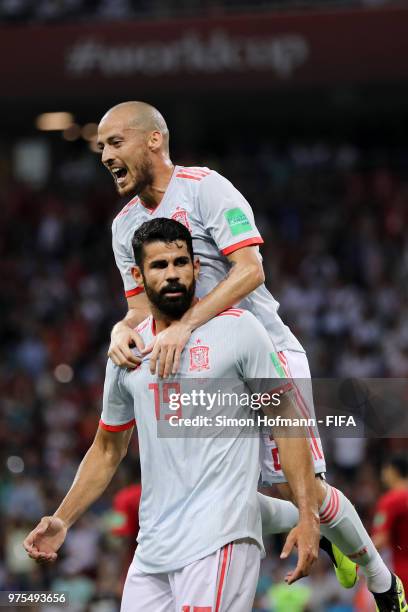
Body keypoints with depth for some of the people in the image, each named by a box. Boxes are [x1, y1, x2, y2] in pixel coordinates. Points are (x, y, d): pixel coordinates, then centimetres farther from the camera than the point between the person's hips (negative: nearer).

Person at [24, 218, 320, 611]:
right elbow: (108, 449, 24)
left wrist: (308, 516, -10)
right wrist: (62, 520, 12)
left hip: (219, 539, -6)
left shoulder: (237, 328, -1)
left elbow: (286, 424, -1)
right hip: (152, 546, 6)